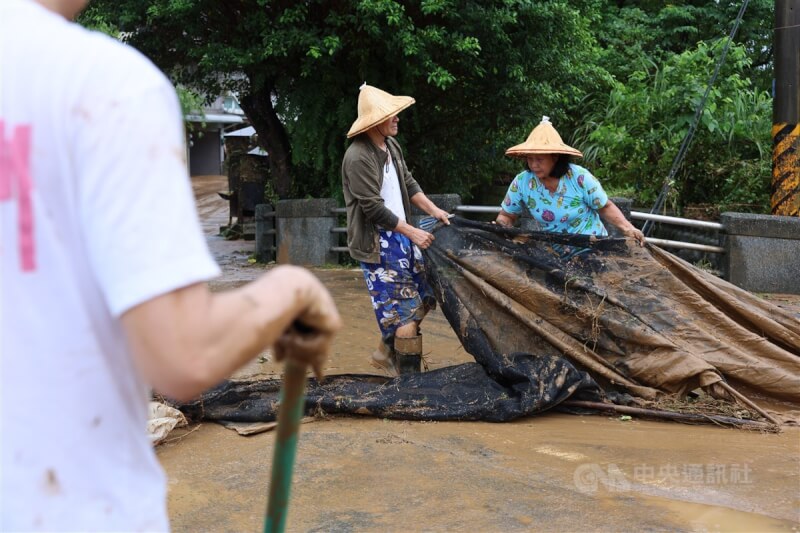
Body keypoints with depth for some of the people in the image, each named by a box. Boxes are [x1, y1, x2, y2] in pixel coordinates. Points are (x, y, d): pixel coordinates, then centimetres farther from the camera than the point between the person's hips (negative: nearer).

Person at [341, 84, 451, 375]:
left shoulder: (391, 145, 7)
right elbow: (373, 207, -21)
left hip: (401, 235, 9)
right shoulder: (358, 157, -20)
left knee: (425, 296, 14)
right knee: (403, 310, -5)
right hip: (378, 242, -9)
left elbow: (408, 182, 17)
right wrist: (413, 232, -17)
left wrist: (433, 210, 5)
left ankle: (386, 353, 30)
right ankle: (408, 375, 8)